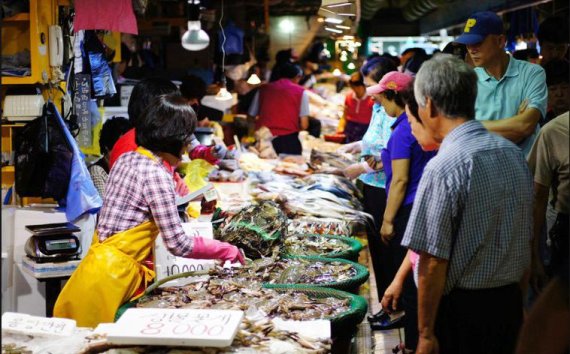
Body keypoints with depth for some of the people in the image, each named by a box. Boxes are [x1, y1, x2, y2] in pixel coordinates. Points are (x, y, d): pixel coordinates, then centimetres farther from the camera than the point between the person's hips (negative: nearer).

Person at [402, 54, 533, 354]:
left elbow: (433, 262, -20)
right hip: (510, 302, 7)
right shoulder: (513, 152, 2)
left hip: (460, 307, -7)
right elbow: (526, 237, 11)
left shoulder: (444, 167, -21)